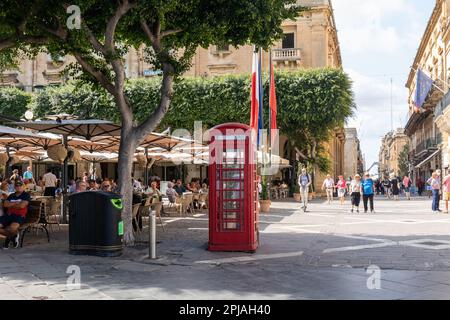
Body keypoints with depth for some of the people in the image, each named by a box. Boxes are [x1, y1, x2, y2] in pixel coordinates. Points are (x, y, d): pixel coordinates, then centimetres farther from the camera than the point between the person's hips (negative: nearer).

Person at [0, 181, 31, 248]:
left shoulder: (26, 195, 4)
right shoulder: (11, 195, 21)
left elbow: (22, 206, -11)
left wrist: (11, 205, 4)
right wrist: (16, 203, -3)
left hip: (19, 216, -6)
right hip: (8, 215, 6)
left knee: (13, 227, -38)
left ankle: (15, 235, 0)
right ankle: (10, 236, 9)